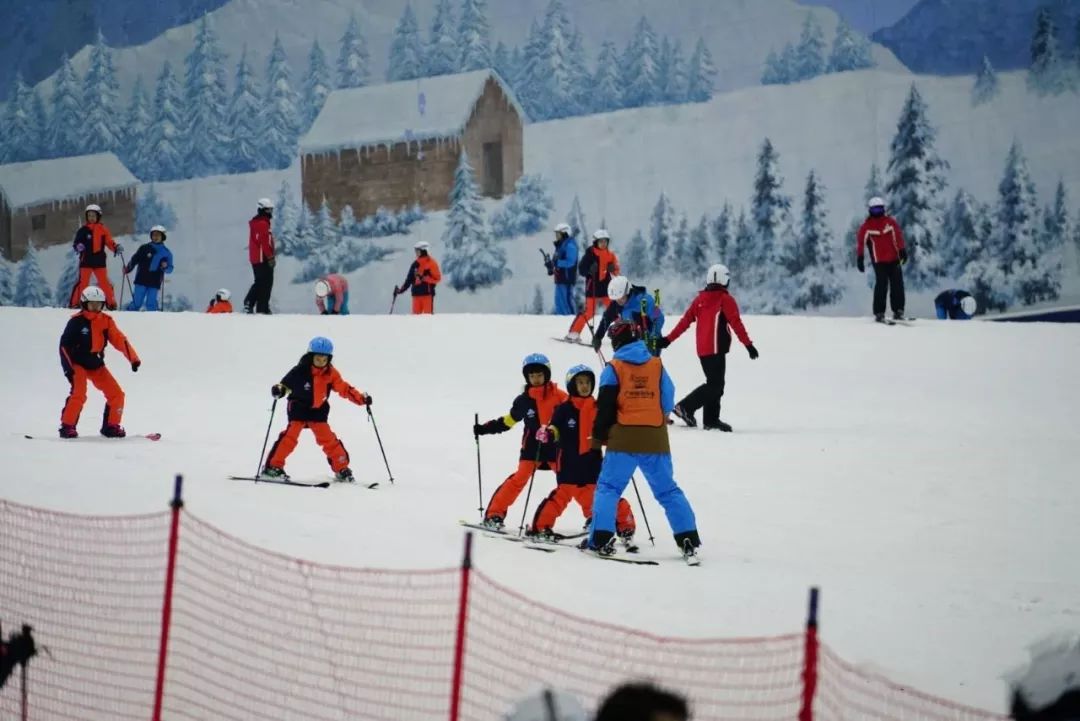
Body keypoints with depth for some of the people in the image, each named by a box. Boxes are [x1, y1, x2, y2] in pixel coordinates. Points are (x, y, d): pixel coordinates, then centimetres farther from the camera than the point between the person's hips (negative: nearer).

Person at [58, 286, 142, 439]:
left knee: (116, 394, 0)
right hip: (78, 364, -5)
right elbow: (64, 345, -12)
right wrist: (67, 368, -20)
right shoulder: (77, 322, -14)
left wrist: (133, 358, -16)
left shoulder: (106, 321, -2)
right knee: (79, 394, -24)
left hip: (97, 365, 5)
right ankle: (67, 426, -14)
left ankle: (111, 426, 14)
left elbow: (119, 340, -5)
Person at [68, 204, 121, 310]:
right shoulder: (83, 230, 2)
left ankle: (111, 304, 6)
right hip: (86, 260, -1)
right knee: (82, 282, -7)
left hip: (99, 261, 1)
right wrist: (78, 246, -23)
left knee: (104, 282, 0)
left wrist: (116, 248, -15)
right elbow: (76, 243, 0)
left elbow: (109, 242, 4)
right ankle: (75, 303, -3)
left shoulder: (103, 229, 5)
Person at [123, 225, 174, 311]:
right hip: (141, 281, 0)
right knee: (136, 303, -4)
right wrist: (127, 269, -3)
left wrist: (165, 267, -12)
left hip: (154, 283, 0)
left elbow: (170, 269, 10)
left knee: (151, 304, -7)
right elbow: (134, 260, 10)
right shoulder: (144, 248, 7)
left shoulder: (166, 253, 9)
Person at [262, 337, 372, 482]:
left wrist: (361, 398, -15)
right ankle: (273, 467, -13)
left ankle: (342, 469, 11)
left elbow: (344, 388, -4)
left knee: (328, 439, 2)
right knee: (291, 436, -16)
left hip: (318, 411, 3)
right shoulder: (300, 371, -17)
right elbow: (286, 383, -15)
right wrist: (279, 389, -38)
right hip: (299, 408, -3)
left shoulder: (331, 373, -6)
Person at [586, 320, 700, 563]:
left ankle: (601, 540, -8)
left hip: (623, 439, -3)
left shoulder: (614, 368, -3)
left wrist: (598, 436, 7)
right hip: (656, 440, 3)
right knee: (668, 490, 9)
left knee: (608, 487, 4)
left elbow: (605, 406, -4)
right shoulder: (657, 365, 6)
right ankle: (689, 541, 1)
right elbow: (668, 402, 8)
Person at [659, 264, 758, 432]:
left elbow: (685, 320, 11)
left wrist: (668, 339, 16)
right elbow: (736, 323, -12)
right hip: (716, 348, -8)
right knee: (715, 385, -8)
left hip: (702, 349, 8)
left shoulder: (699, 299, 11)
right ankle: (686, 407, -17)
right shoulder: (725, 299, -7)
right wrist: (748, 344, -10)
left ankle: (711, 420, 10)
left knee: (714, 383, 14)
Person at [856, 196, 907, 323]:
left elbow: (898, 235, -1)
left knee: (897, 285, -1)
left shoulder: (890, 222, 5)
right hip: (879, 261, -3)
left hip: (894, 260, 3)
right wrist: (859, 258, -8)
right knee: (881, 285, -10)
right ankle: (879, 313, -4)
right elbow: (860, 241, -3)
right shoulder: (866, 226, 0)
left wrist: (902, 251, -11)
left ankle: (898, 311, 7)